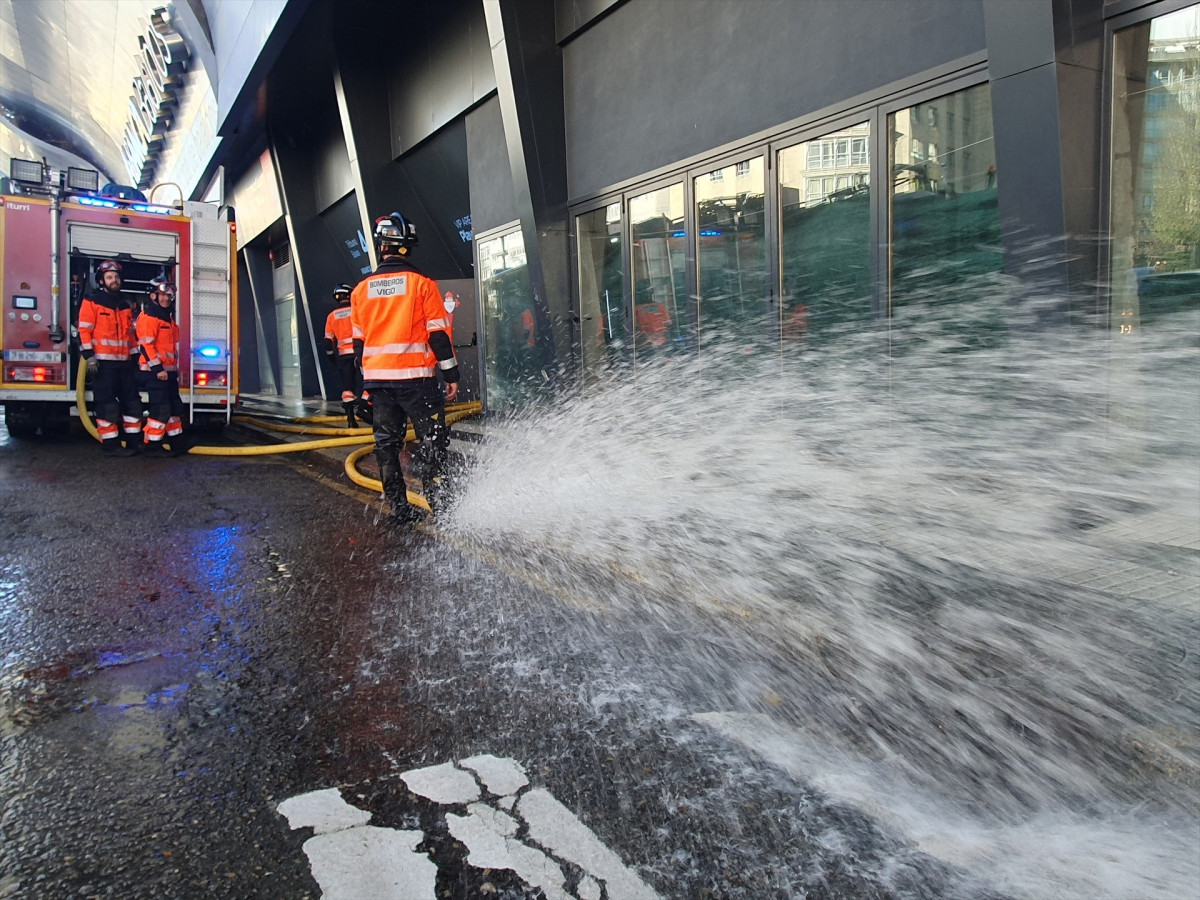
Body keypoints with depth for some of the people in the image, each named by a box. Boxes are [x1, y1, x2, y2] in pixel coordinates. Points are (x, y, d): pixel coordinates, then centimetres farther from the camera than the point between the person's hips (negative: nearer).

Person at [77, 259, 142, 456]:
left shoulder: (125, 306, 17)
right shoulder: (92, 302, -2)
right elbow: (84, 330, -8)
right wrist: (89, 356, -15)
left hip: (124, 362, 7)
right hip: (103, 362, -7)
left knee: (132, 402, 7)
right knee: (106, 404, -4)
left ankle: (134, 442, 14)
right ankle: (110, 445, -1)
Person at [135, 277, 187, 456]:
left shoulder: (167, 317, 20)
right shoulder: (148, 317, -11)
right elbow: (145, 344, -19)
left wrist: (176, 370, 24)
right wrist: (157, 368, -23)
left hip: (168, 371, 10)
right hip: (154, 372, -10)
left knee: (175, 407, 13)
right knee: (160, 408, -11)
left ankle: (177, 443, 20)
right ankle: (153, 446, -5)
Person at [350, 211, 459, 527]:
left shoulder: (361, 289, 8)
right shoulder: (422, 283, -5)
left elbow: (358, 340, 13)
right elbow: (438, 333, -7)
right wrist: (451, 374, -2)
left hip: (377, 378, 5)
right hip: (416, 377, -4)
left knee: (387, 442, 11)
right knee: (432, 440, 3)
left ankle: (399, 508, 13)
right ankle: (438, 504, -2)